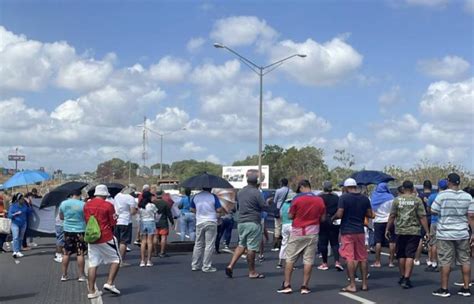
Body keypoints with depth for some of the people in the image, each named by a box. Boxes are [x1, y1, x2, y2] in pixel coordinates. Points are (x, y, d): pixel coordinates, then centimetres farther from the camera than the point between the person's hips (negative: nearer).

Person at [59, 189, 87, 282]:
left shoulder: (63, 203, 1)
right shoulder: (83, 204, -11)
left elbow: (61, 217, 12)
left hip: (67, 230, 4)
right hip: (80, 231, -3)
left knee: (66, 253, 12)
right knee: (80, 254, 1)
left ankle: (64, 275, 17)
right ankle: (81, 276, 4)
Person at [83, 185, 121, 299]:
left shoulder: (87, 205, 5)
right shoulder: (108, 205, -10)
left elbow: (86, 221, 14)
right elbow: (113, 224, -6)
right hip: (106, 238, -5)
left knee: (93, 264, 8)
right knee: (116, 259, 10)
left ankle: (92, 291, 9)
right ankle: (109, 283, -3)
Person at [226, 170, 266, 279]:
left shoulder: (240, 192, 9)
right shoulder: (256, 192, -12)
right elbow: (264, 207, -8)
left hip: (241, 222, 6)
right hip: (253, 223, -6)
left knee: (241, 245, 16)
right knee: (251, 248, 0)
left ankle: (230, 265, 4)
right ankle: (252, 272, 8)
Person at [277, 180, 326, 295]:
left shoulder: (297, 199, -9)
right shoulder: (320, 200, -1)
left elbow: (290, 216, -3)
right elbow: (323, 219, 5)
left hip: (297, 232, -2)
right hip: (312, 233, 2)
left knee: (290, 259, 7)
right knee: (308, 260, 4)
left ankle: (287, 285, 7)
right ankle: (305, 286, 6)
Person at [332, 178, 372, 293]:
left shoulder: (344, 197, -10)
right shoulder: (365, 198, 4)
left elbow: (339, 214, -16)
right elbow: (369, 214, 7)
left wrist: (332, 218, 4)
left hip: (347, 231, -4)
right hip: (360, 231, 4)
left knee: (349, 258, -2)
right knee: (362, 257, 11)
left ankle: (352, 285, -2)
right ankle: (364, 283, 15)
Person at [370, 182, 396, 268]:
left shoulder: (373, 198, 4)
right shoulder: (390, 197, -4)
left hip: (378, 222, 2)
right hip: (389, 221, -2)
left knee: (378, 242, 4)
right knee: (392, 242, 3)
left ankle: (377, 262, 3)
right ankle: (391, 261, 1)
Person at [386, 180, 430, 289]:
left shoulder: (397, 200, 2)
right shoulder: (417, 200, -2)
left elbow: (392, 216, 2)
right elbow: (422, 217, -5)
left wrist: (387, 229, 10)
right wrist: (427, 231, -1)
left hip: (400, 231, 2)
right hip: (414, 231, -2)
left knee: (401, 255, 13)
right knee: (410, 255, -2)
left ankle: (402, 277, 23)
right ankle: (406, 279, -9)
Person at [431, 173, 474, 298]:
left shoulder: (442, 195, -9)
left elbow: (433, 211, -5)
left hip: (445, 234, -3)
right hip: (462, 233, 3)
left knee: (445, 261, 1)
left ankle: (444, 289, 6)